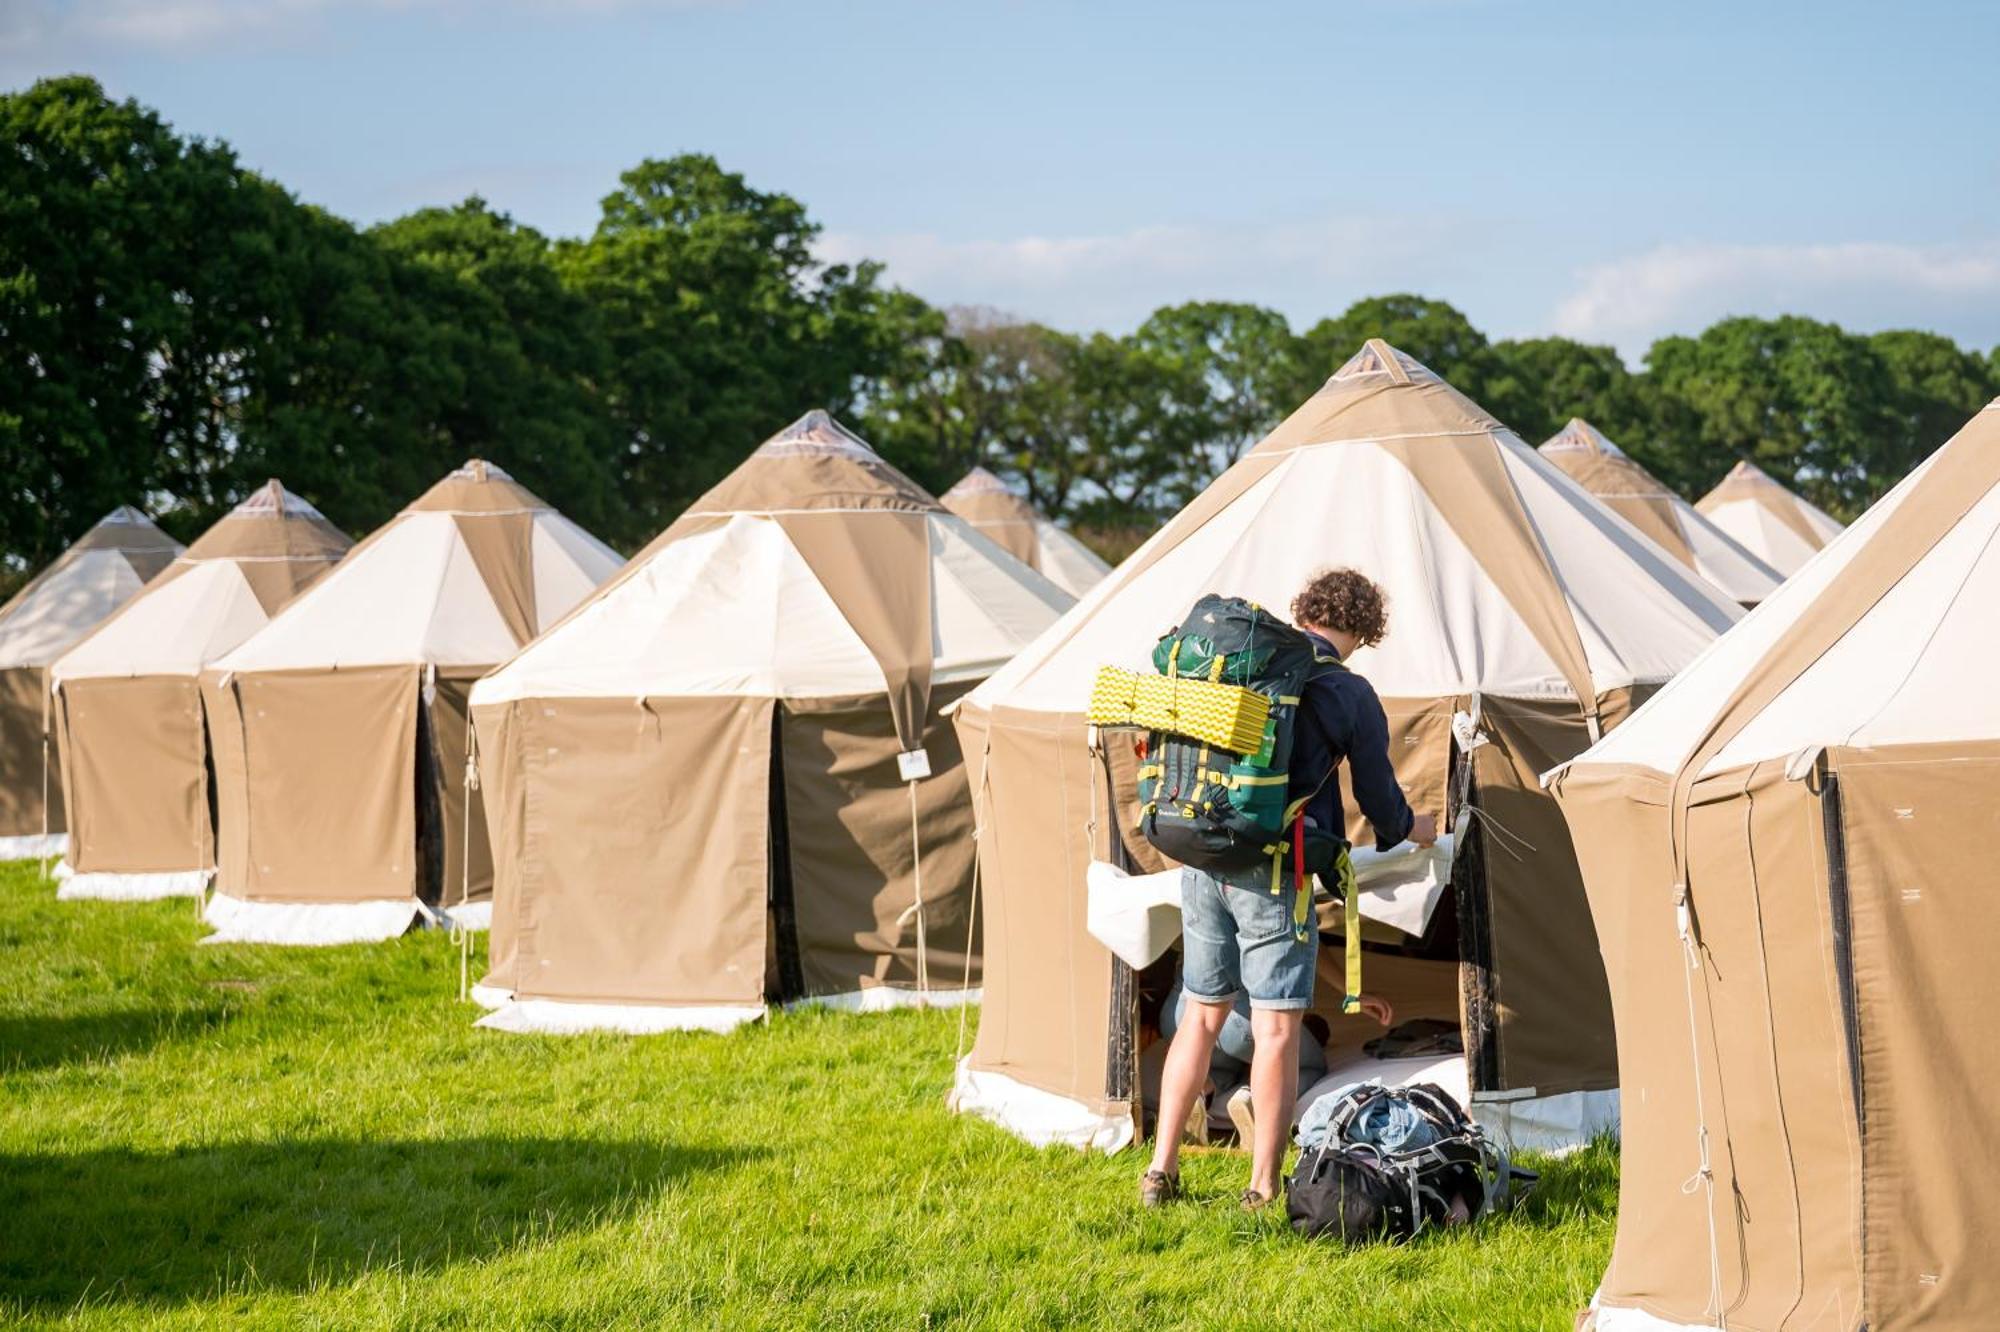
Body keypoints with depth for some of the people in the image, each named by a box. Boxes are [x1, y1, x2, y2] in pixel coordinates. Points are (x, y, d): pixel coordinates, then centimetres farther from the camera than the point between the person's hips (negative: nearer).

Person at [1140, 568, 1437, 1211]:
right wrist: (1413, 829, 27)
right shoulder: (1350, 695, -3)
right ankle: (1263, 1187, 1)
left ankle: (1160, 1170, 17)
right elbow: (1379, 799, 5)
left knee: (1202, 1013, 15)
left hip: (1201, 862, 5)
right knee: (1276, 1025, 0)